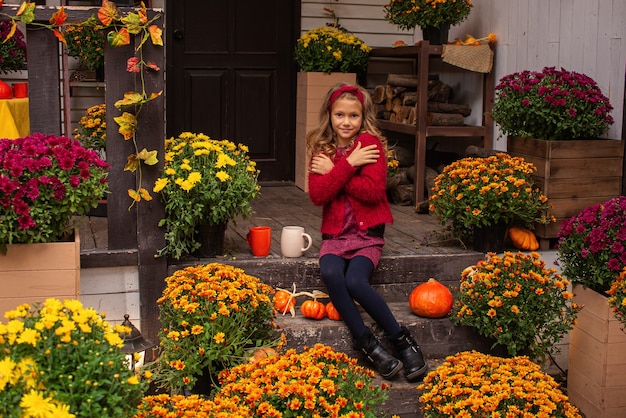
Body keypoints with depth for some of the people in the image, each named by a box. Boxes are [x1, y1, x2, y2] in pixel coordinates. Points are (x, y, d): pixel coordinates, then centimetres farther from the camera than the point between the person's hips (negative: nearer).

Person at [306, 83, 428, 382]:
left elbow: (373, 191, -17)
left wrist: (332, 171, -10)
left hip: (368, 234, -3)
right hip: (335, 235, 3)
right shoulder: (322, 149, 9)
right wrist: (348, 164, -13)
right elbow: (317, 195, -6)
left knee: (355, 281, -29)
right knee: (331, 274, -28)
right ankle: (368, 344, -16)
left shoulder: (371, 143, -2)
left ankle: (402, 340, -9)